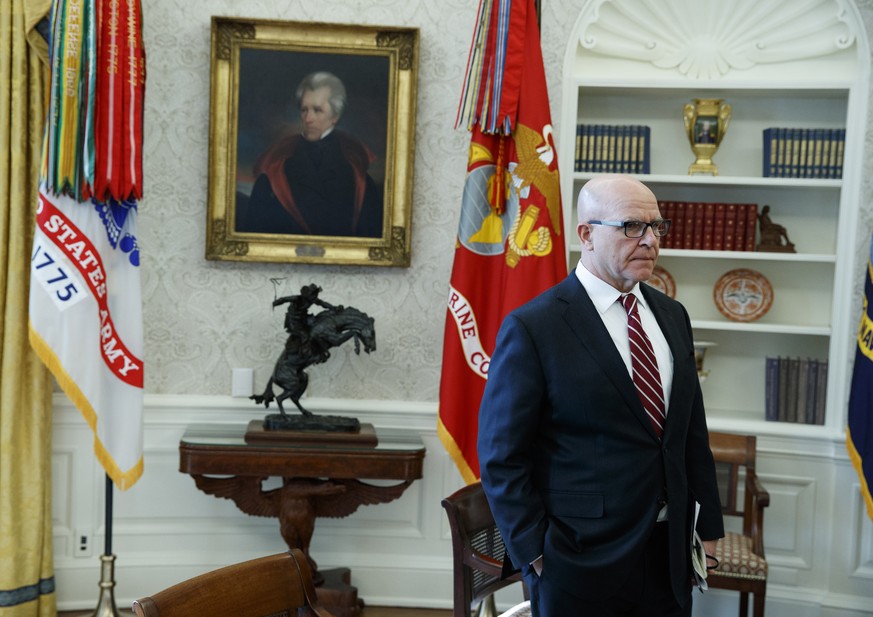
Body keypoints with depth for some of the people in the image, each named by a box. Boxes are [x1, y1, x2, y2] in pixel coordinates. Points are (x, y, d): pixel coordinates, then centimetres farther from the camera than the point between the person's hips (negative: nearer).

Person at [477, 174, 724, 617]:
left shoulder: (672, 316, 8)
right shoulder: (532, 328, -13)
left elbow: (694, 431, 13)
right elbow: (502, 459, -11)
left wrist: (709, 527, 11)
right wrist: (535, 556, -12)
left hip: (669, 552, 6)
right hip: (581, 562, -6)